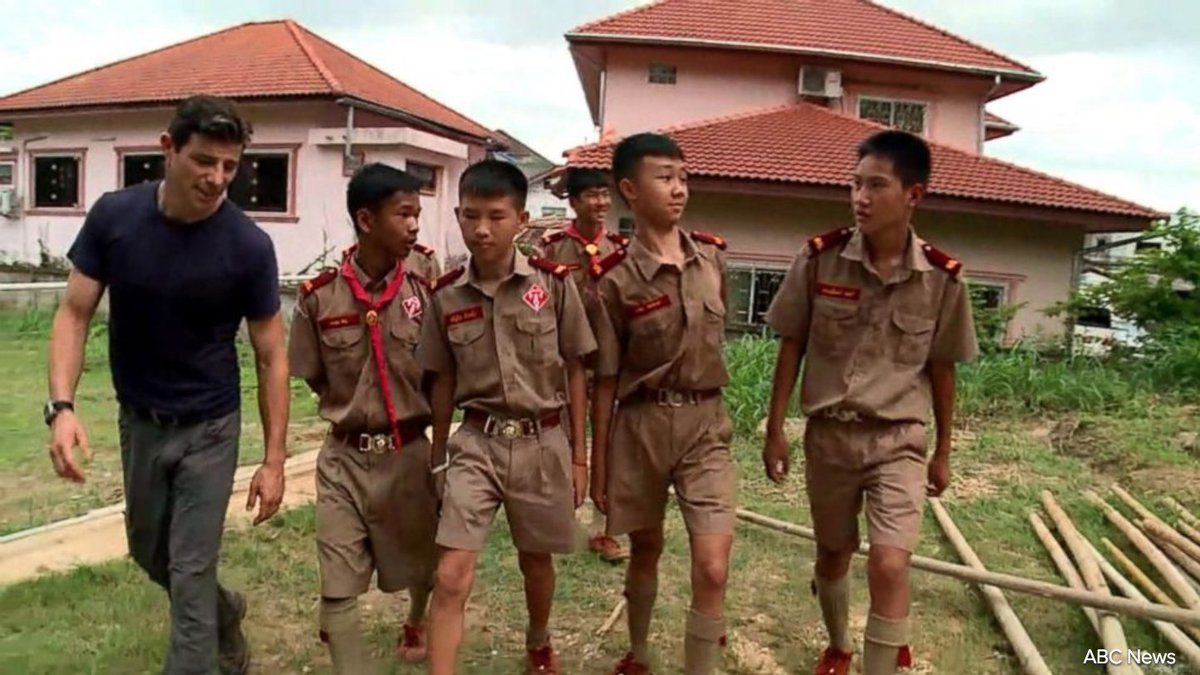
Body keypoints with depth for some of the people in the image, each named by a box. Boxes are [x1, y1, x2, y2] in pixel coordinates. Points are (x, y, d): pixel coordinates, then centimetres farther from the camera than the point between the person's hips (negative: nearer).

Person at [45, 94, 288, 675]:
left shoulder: (248, 246, -19)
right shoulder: (112, 216, -12)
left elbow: (271, 356, -12)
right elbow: (74, 313, -5)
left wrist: (274, 460, -11)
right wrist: (62, 405, -21)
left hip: (209, 428, -4)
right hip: (138, 421, 4)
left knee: (190, 573, 0)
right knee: (148, 553, 22)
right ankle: (225, 612, 49)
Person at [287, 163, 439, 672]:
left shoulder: (424, 294, -6)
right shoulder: (319, 297, -8)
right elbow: (314, 379, 5)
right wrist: (353, 413, 2)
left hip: (409, 453, 1)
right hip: (344, 458, -1)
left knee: (419, 563, 22)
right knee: (337, 590, -2)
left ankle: (416, 624, 54)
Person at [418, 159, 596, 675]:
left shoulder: (553, 284, -9)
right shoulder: (446, 295, -4)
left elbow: (574, 371, -2)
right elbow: (442, 381, 7)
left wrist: (578, 455, 1)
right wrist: (438, 459, 12)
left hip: (542, 443, 0)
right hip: (476, 443, 1)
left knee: (536, 561, 19)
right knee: (451, 575, -8)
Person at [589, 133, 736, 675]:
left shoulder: (713, 257, 2)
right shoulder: (615, 279, -10)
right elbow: (605, 380, -4)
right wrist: (599, 465, 0)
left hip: (706, 423, 2)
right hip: (642, 423, -2)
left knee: (712, 568, -8)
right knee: (646, 548, 17)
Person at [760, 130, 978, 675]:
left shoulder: (942, 278, -8)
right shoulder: (820, 258, -9)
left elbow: (941, 369, 3)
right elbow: (791, 346, -1)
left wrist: (943, 452, 9)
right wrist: (775, 430, 0)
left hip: (897, 439, -1)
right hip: (827, 433, 1)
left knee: (890, 564, -16)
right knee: (833, 552, 17)